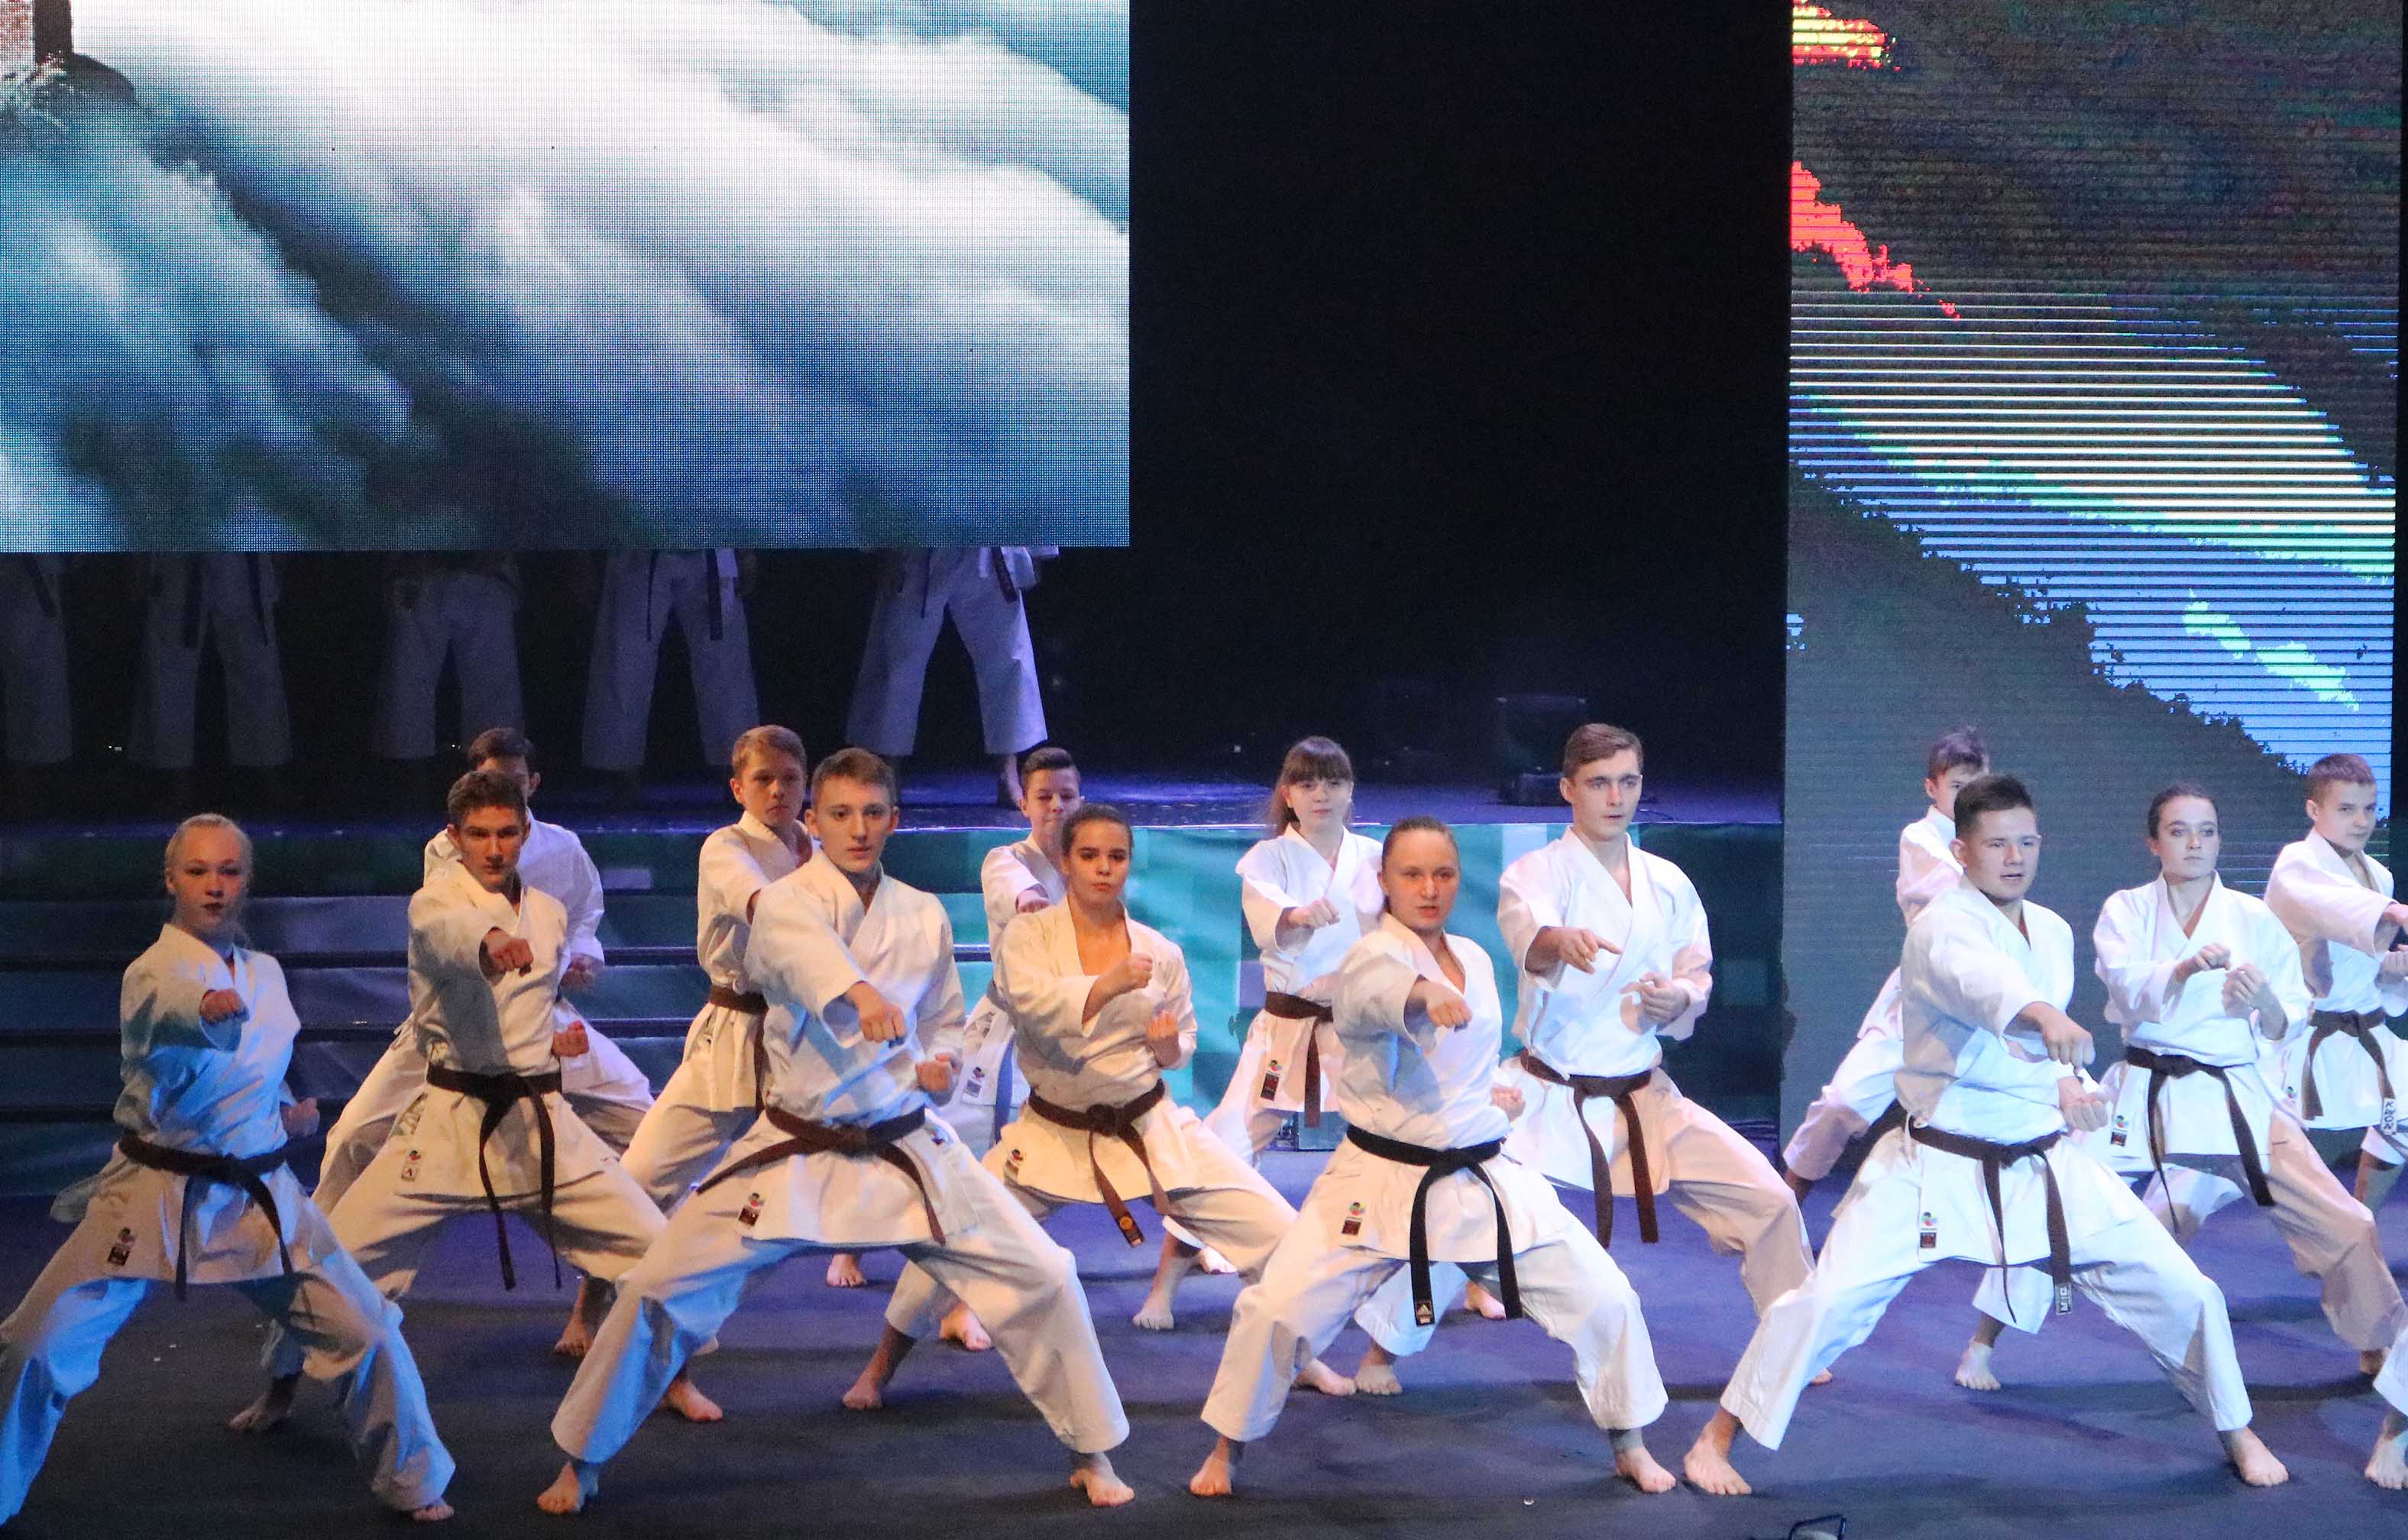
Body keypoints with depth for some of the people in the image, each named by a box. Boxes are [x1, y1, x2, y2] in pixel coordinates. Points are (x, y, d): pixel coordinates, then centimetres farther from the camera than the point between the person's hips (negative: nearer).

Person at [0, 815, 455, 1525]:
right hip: (156, 1193, -4)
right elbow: (162, 1018, -40)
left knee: (367, 1333, -1)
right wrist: (206, 1010, -63)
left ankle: (412, 1484, 20)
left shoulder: (265, 973, 5)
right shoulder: (153, 973, -14)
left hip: (257, 1193, 4)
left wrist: (282, 1108, 4)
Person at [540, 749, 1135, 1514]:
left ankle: (1091, 1455, 18)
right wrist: (860, 992, -61)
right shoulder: (788, 901, -12)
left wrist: (940, 1065, -3)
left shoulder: (925, 916, 2)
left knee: (1042, 1277, -3)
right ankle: (582, 1461, 16)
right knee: (658, 1290, -7)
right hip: (792, 1153, -3)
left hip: (905, 1149, 3)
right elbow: (804, 948, -39)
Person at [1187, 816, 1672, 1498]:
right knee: (1275, 1310, -15)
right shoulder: (1372, 956, -13)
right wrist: (1429, 993, -61)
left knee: (1603, 1298, 1)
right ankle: (1228, 1449, 10)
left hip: (1485, 1179, 5)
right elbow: (1381, 990, -41)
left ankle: (1630, 1447, 24)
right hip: (1378, 1183, -5)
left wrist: (1500, 1095, 7)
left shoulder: (1477, 959, 8)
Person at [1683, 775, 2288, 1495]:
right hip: (1935, 1163, -5)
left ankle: (2236, 1433, 29)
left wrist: (2065, 1087, 1)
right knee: (1829, 1300, -17)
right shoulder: (1941, 926, -15)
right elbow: (1977, 978, -41)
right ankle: (1717, 1437, 1)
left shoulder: (2054, 932, 7)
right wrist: (2042, 1014, -61)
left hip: (2043, 1161, 6)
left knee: (2180, 1291, 4)